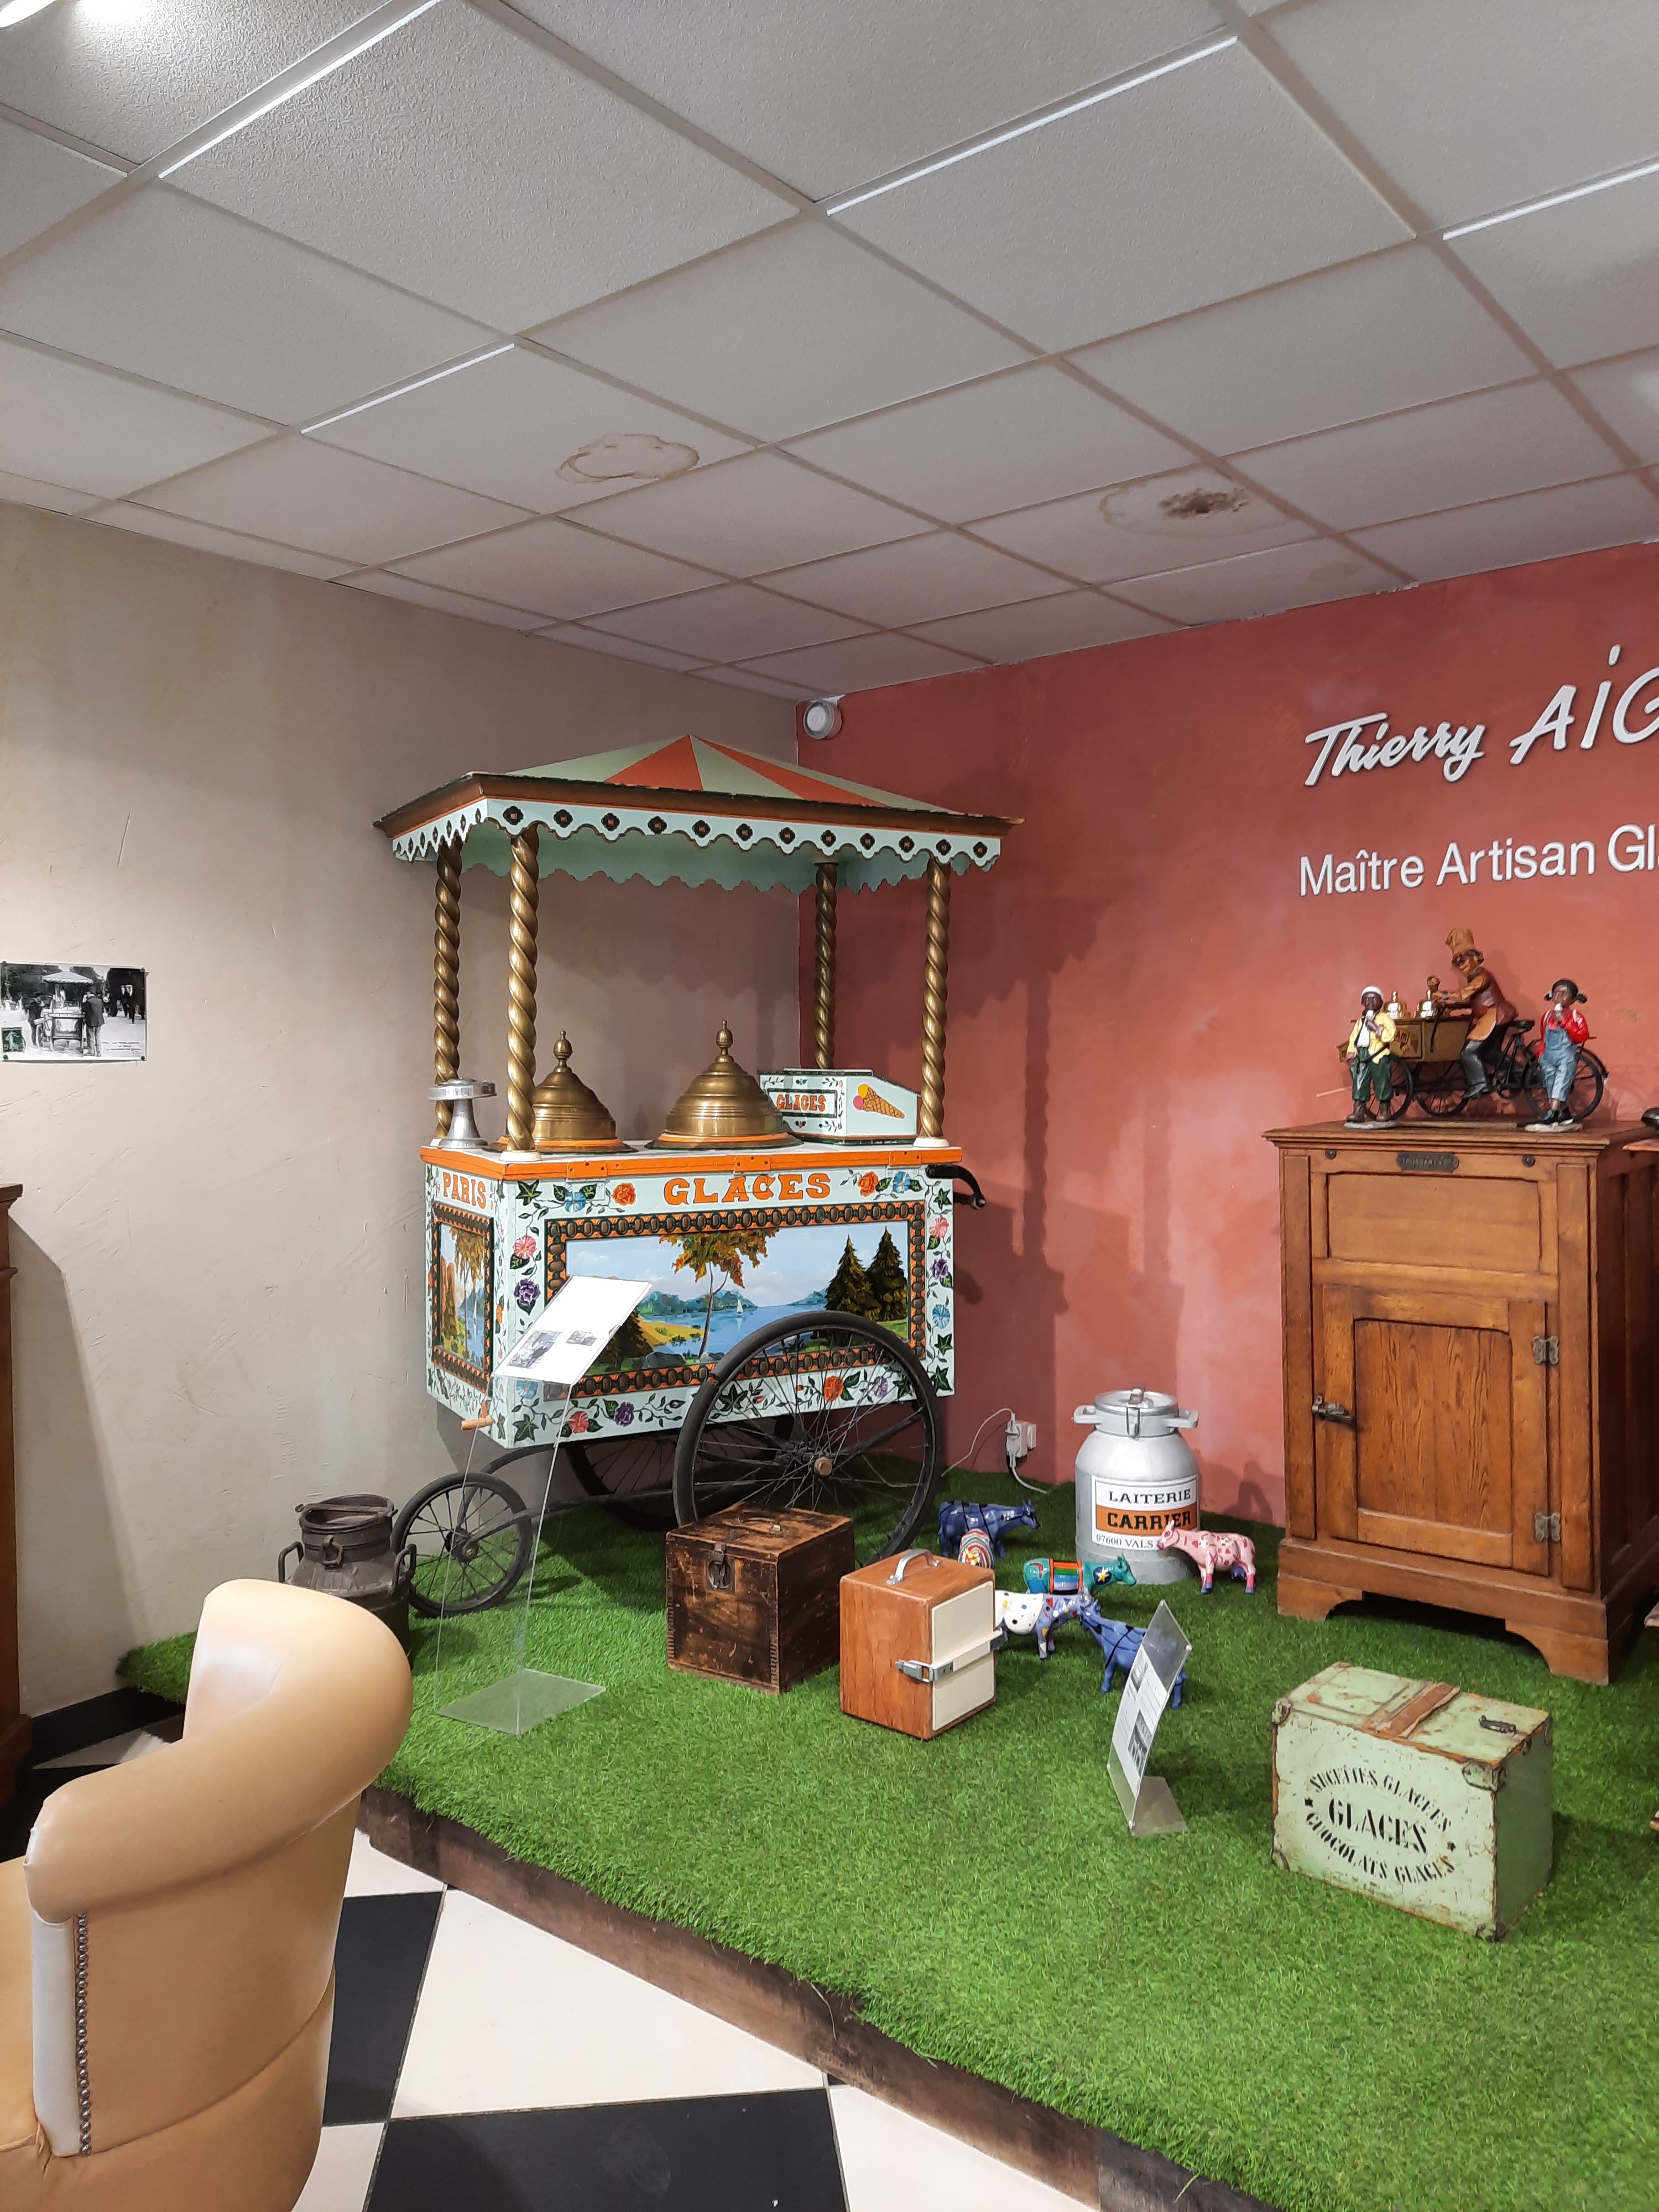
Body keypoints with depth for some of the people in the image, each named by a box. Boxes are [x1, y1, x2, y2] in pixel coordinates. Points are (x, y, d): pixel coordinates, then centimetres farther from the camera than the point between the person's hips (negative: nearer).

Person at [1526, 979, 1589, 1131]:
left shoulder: (1575, 1016, -2)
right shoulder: (1547, 1016, 13)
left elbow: (1583, 1036, -15)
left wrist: (1564, 1022, -18)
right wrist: (1541, 1054, 18)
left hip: (1566, 1057, -6)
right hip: (1549, 1056, 6)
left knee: (1560, 1086, -15)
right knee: (1553, 1088, 5)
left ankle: (1552, 1116, -22)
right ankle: (1567, 1116, 16)